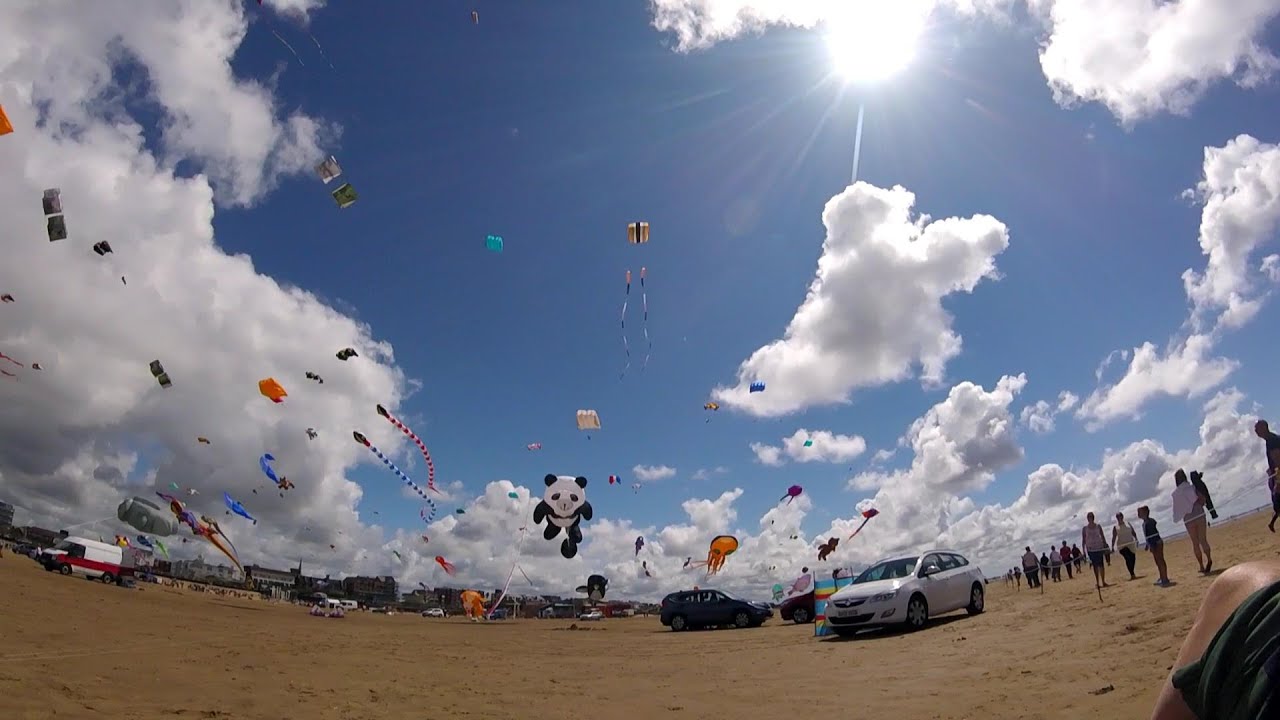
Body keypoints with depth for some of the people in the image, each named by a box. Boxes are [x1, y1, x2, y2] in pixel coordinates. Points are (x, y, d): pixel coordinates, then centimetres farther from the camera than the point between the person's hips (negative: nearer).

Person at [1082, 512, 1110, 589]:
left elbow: (1103, 537, 6)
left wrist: (1105, 546, 0)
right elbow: (1083, 540, 3)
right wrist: (1083, 550, -2)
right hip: (1090, 549, 0)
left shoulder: (1098, 526, 4)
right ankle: (1097, 582, 5)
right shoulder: (1085, 528, 2)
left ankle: (1103, 581, -2)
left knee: (1101, 564, -5)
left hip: (1099, 547, 0)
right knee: (1095, 566, 2)